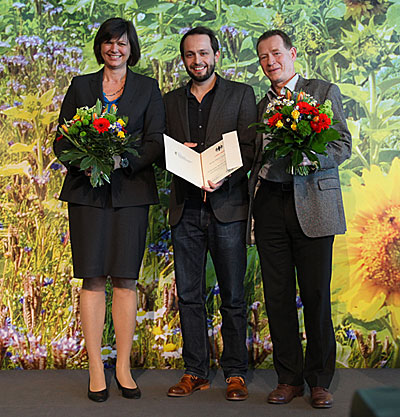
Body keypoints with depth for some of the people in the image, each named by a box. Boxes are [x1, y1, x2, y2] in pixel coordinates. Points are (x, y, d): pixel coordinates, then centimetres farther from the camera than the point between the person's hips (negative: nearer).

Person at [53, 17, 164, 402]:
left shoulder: (147, 88, 12)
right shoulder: (80, 86, 14)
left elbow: (156, 142, 3)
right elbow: (61, 140, 10)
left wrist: (122, 160, -15)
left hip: (130, 191, 0)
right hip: (87, 190, 1)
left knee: (125, 278, 0)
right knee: (93, 278, -1)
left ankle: (123, 368, 9)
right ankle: (96, 371, 6)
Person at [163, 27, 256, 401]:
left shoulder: (240, 94, 8)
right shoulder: (170, 101, 17)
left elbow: (250, 147, -1)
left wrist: (224, 177, -17)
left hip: (227, 206, -3)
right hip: (185, 209, 3)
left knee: (233, 297, 2)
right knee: (188, 295, 6)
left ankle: (235, 373, 14)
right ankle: (195, 372, 17)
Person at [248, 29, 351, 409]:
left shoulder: (324, 92, 9)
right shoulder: (261, 104, 21)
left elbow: (343, 145, 1)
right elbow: (255, 156, 17)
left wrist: (307, 157, -17)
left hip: (312, 204, -3)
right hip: (269, 204, 4)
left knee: (316, 295, -1)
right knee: (277, 296, 4)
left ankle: (319, 380, 13)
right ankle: (289, 378, 16)